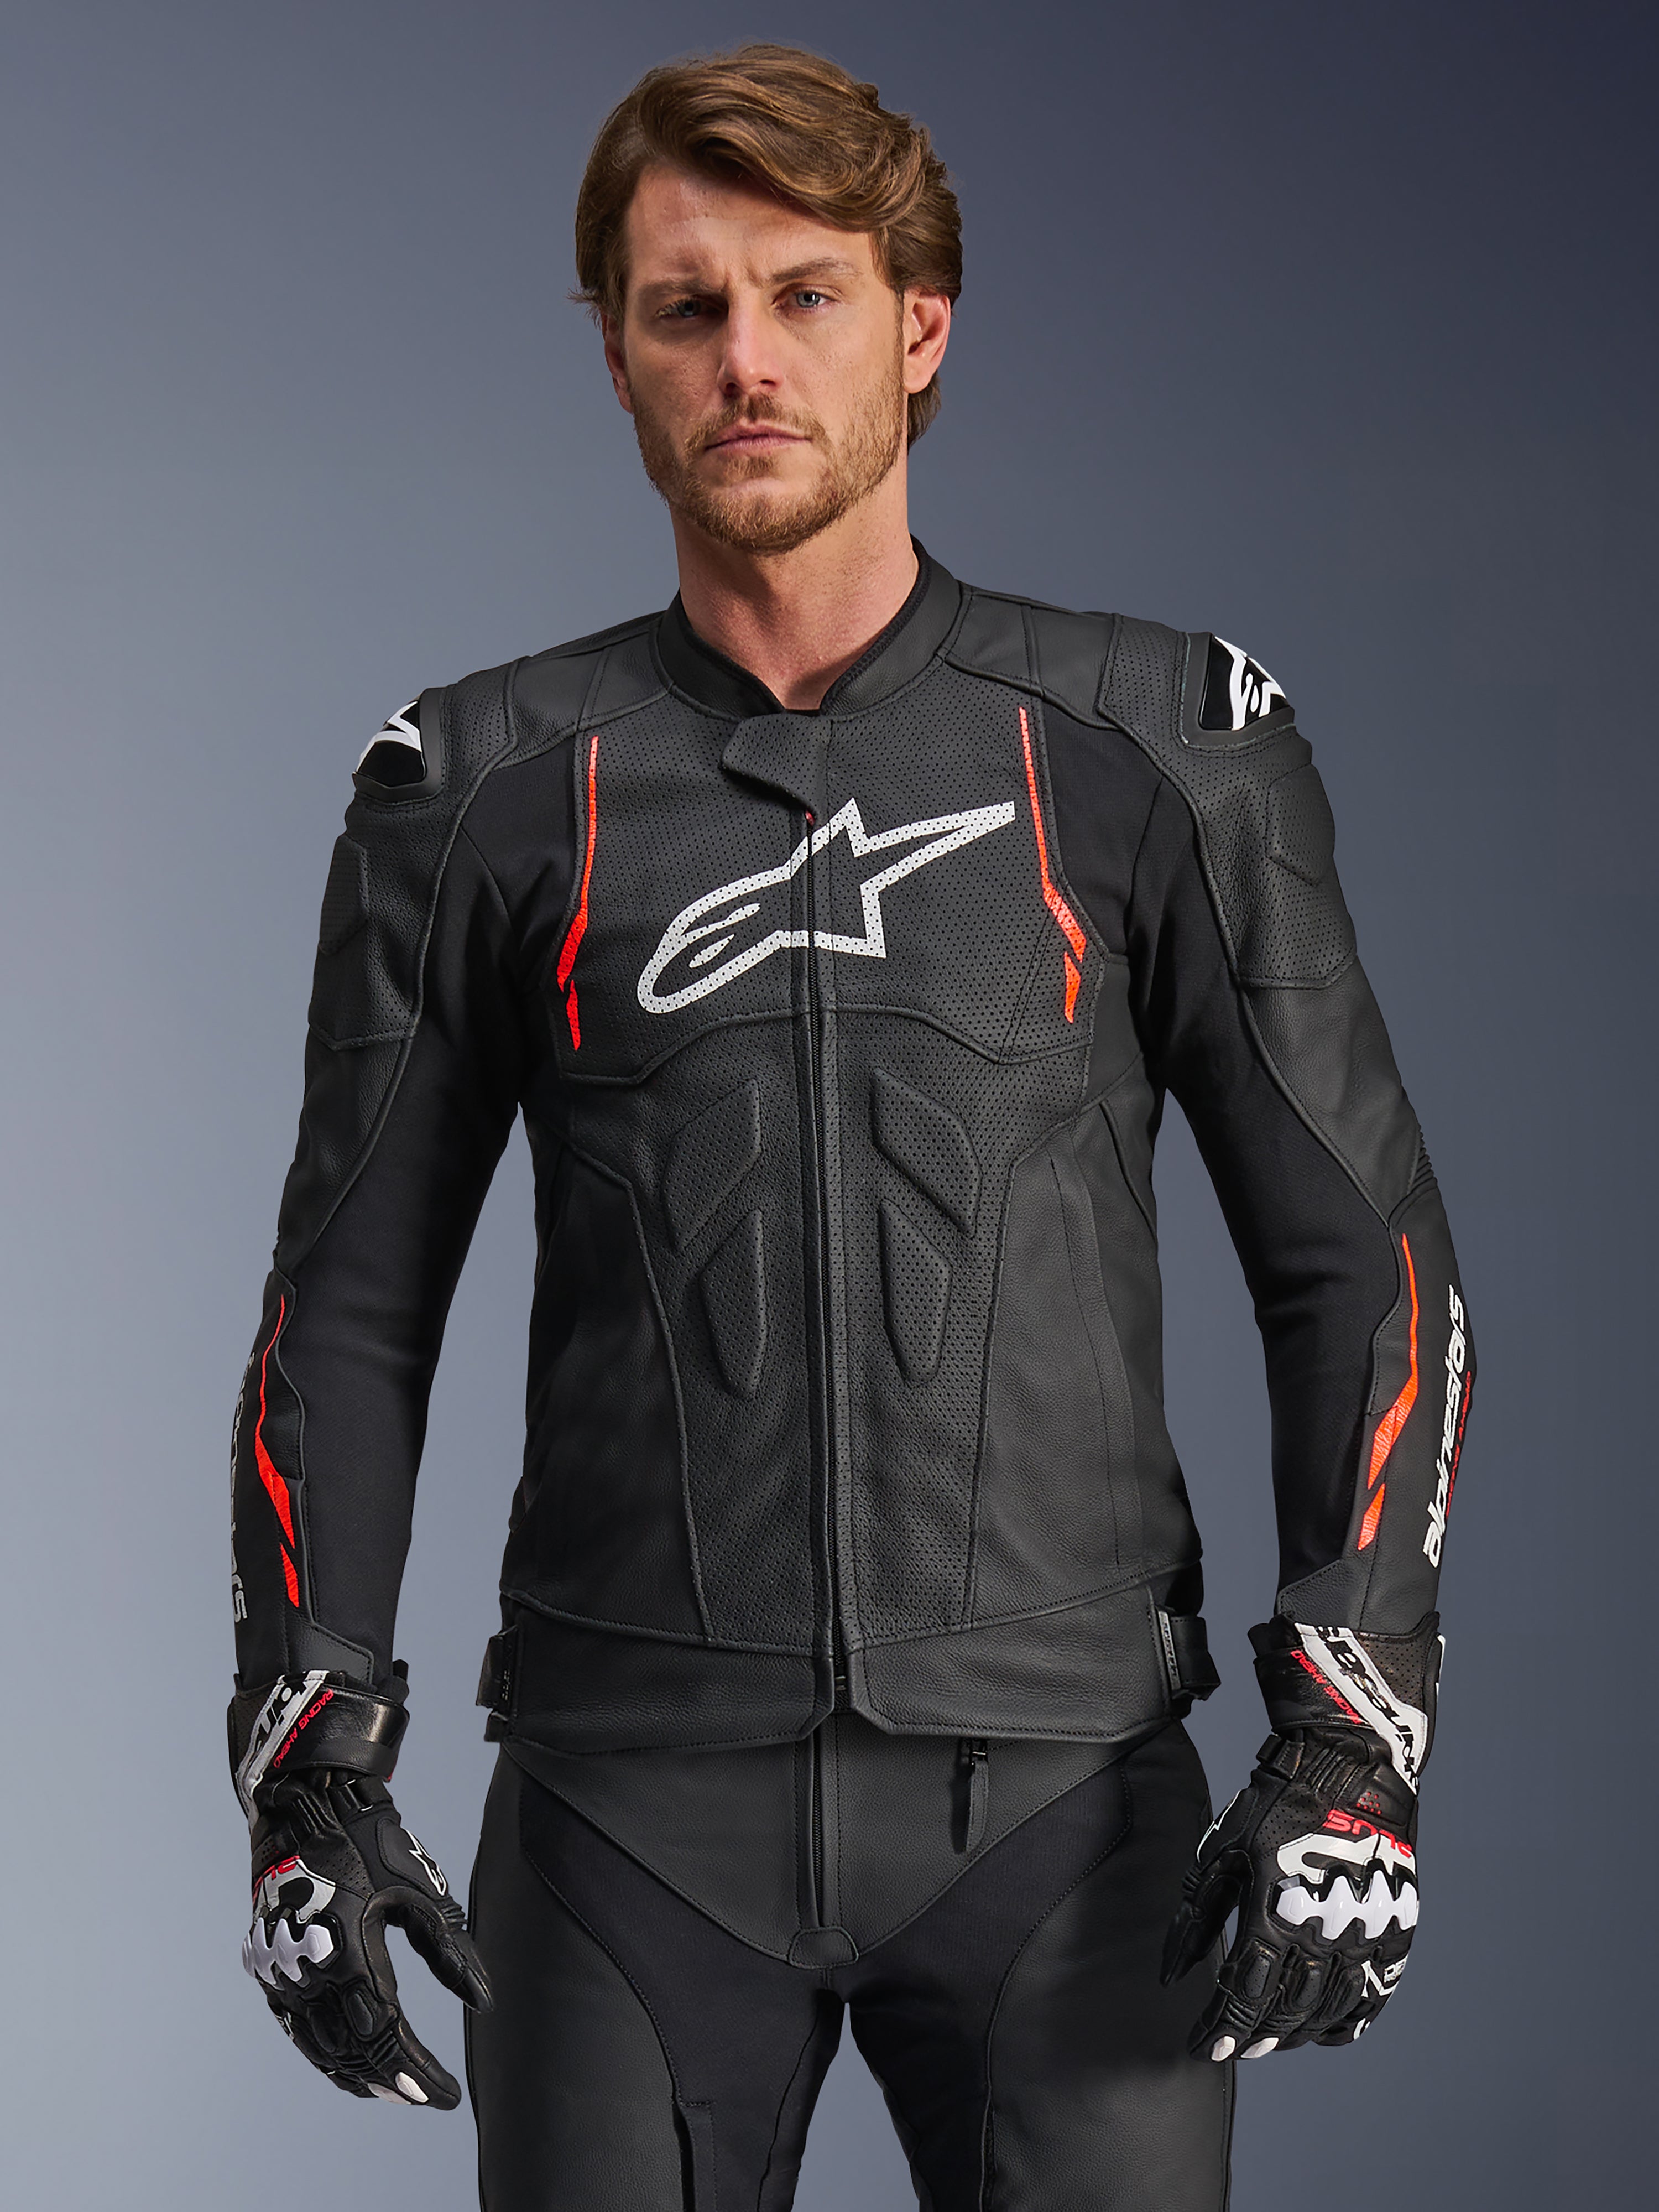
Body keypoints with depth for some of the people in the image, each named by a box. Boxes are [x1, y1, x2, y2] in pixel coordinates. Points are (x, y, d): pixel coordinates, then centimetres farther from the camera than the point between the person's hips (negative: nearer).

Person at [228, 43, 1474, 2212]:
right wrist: (312, 1754, 1)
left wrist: (1352, 1734, -5)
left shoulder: (1153, 753, 4)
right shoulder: (486, 792, 6)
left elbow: (1358, 1257, 5)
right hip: (635, 1798, 1)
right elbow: (352, 1306, 10)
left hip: (1059, 1788, 0)